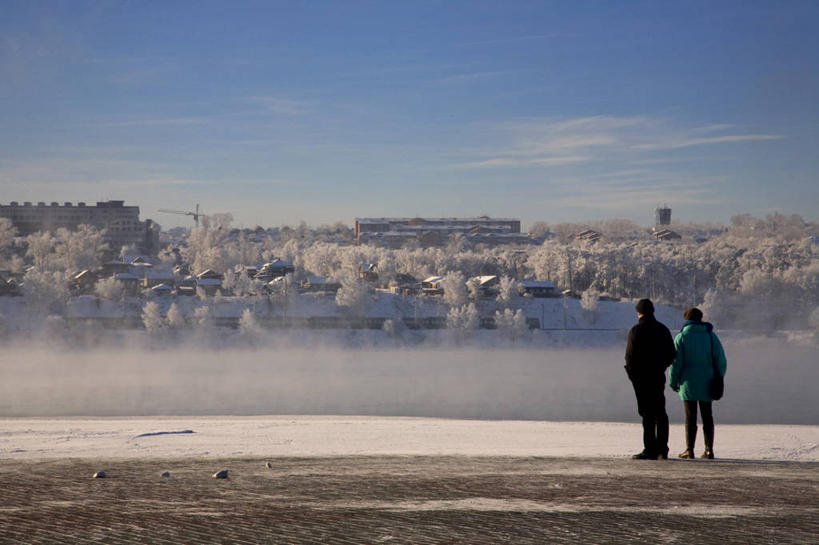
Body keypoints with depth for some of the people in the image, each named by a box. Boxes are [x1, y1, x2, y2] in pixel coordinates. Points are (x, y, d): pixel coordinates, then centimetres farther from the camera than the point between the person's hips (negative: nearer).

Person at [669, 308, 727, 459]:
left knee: (690, 417, 0)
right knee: (707, 416, 8)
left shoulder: (681, 337, -3)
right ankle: (709, 449, 5)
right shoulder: (711, 336, 4)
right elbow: (720, 360, 2)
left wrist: (673, 381, 3)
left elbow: (676, 362, -7)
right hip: (706, 382, 2)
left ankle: (689, 449, -2)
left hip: (688, 382, -2)